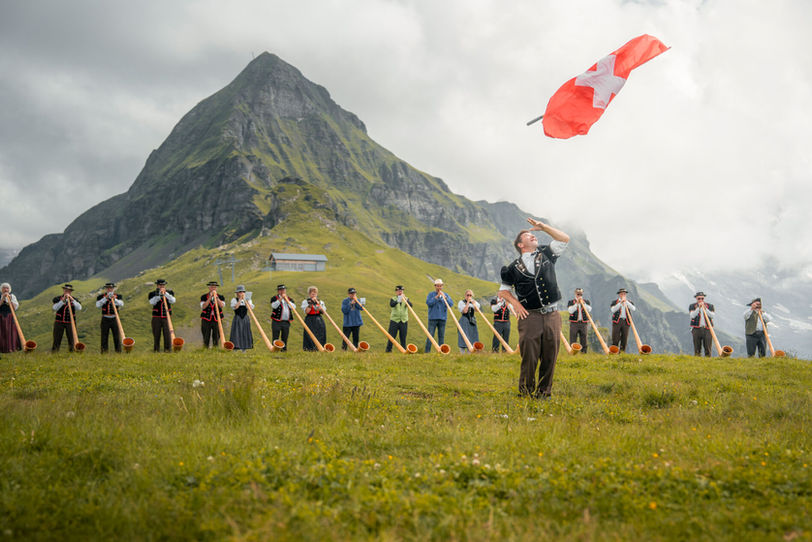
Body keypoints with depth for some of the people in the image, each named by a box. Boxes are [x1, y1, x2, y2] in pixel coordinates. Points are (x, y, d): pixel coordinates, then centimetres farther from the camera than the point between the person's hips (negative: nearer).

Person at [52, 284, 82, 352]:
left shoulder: (74, 300, 3)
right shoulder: (58, 299, 1)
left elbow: (79, 308, -16)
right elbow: (55, 308, -17)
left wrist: (72, 299, -24)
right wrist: (63, 300, -26)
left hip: (70, 323, 1)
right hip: (59, 322, -1)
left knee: (71, 340, -3)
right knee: (56, 340, -1)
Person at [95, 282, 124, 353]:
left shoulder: (118, 296, 4)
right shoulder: (101, 296, 2)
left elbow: (121, 304, -13)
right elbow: (97, 305, -13)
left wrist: (114, 299, -27)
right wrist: (105, 298, -20)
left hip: (115, 319, 0)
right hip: (105, 320, 0)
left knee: (117, 337, -1)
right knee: (104, 337, 1)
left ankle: (118, 352, 4)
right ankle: (104, 353, 6)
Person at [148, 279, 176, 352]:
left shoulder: (169, 293, 6)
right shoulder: (152, 294, 3)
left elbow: (172, 300, -12)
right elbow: (152, 302, -15)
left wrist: (165, 293, -21)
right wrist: (159, 295, -24)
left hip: (166, 317, 0)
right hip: (156, 318, 0)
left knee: (167, 334, -7)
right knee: (156, 335, 2)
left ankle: (168, 349, -3)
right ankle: (156, 350, 11)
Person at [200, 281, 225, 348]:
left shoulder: (221, 297, 5)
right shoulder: (204, 297, 3)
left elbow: (222, 305, -13)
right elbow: (203, 306, -13)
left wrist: (216, 297, -18)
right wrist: (210, 297, -17)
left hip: (217, 320, 1)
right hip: (206, 320, -1)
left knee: (216, 338, 1)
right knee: (206, 339, 1)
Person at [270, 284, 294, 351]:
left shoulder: (289, 299, 15)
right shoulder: (274, 298, 4)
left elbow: (293, 307, -2)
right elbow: (274, 306, -16)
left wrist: (287, 300, -8)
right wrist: (280, 299, -16)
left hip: (286, 322, 3)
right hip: (276, 321, -3)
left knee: (285, 337, 5)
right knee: (275, 337, -3)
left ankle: (284, 349, 12)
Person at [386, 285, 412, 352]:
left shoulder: (406, 299, 8)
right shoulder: (393, 299, 3)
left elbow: (411, 305, -12)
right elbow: (391, 305, -20)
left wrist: (405, 300, -30)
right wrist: (398, 301, -38)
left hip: (404, 321, 2)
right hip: (394, 320, -2)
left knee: (403, 337, 3)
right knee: (391, 337, -3)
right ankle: (388, 350, 3)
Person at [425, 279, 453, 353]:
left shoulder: (446, 295, 13)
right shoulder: (431, 294, 5)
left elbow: (451, 304, -1)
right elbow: (428, 303, -12)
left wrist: (444, 297, -12)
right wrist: (437, 296, -14)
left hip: (442, 318, 3)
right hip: (433, 318, -3)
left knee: (441, 336, 3)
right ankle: (427, 352, -5)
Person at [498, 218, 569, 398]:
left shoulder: (546, 254, 14)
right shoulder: (514, 267, 8)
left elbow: (565, 239, 9)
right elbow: (503, 290, 17)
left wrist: (543, 226, 4)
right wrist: (515, 302, -1)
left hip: (552, 316, 2)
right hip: (530, 316, -2)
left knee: (550, 356, 3)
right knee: (529, 356, -6)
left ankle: (544, 393, 14)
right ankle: (525, 393, 6)